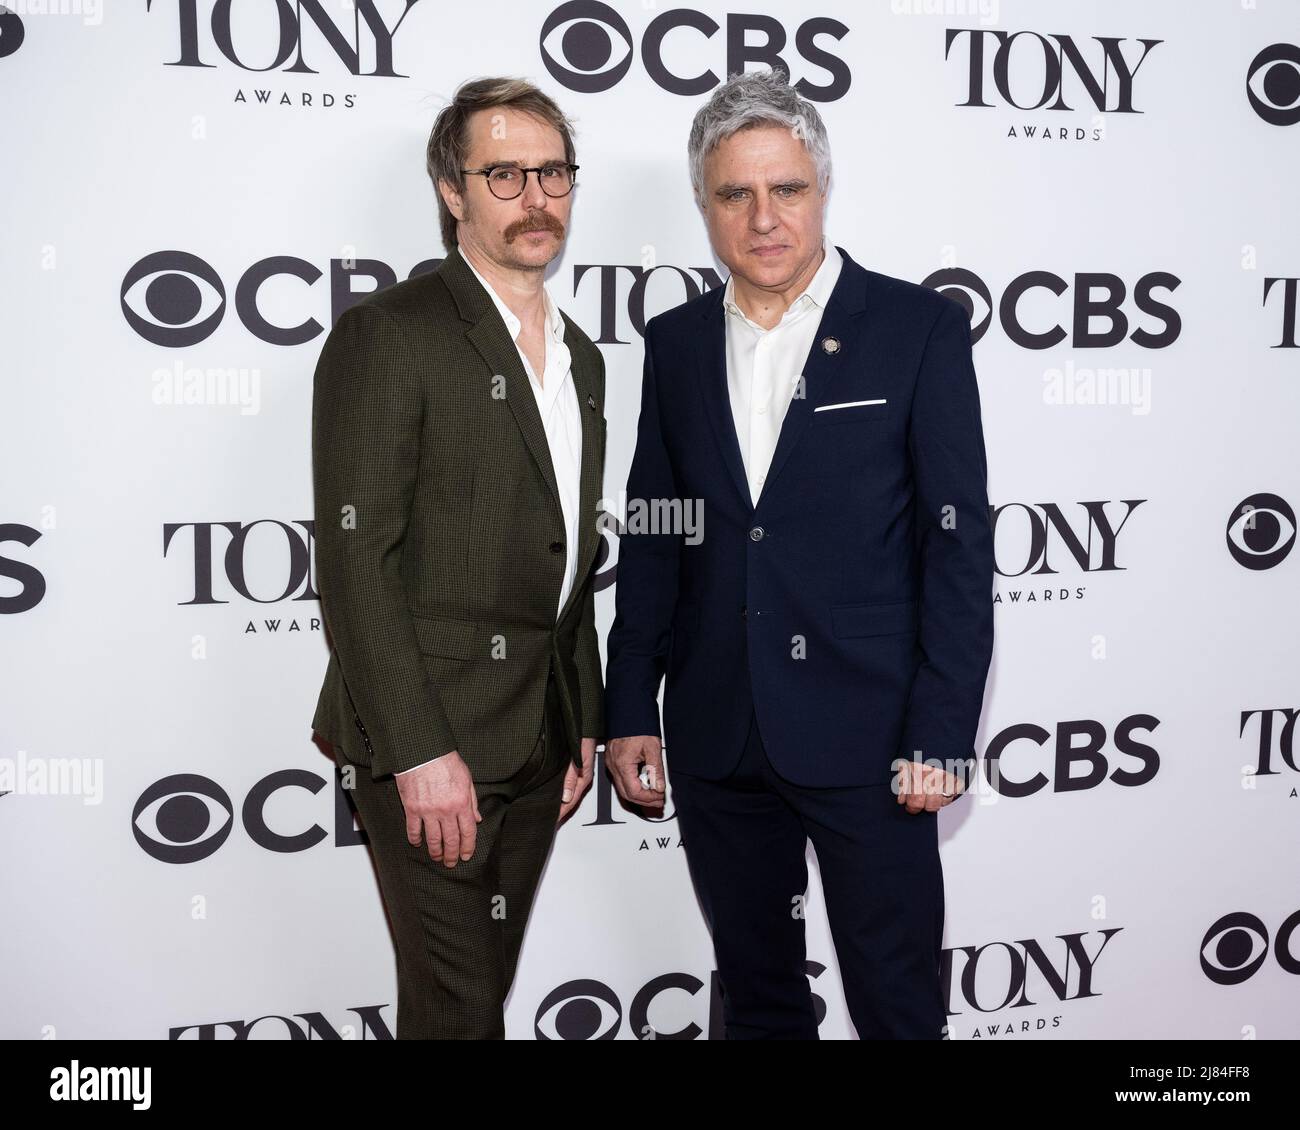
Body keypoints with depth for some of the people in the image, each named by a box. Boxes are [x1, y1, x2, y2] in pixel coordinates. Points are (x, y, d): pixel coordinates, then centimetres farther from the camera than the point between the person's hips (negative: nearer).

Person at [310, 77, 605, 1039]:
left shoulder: (579, 356, 15)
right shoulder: (389, 334, -10)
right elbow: (353, 560, -16)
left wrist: (586, 725, 16)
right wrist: (420, 751, -19)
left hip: (539, 741, 7)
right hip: (429, 742, -7)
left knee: (485, 989, 15)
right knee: (458, 1006, 0)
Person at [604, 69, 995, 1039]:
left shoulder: (920, 328, -4)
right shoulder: (676, 342, 7)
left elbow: (958, 541, -7)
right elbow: (651, 540, 9)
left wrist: (941, 736, -11)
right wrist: (630, 712, 6)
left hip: (867, 737, -3)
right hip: (715, 738, 4)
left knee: (897, 1003, 8)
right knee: (756, 994, 18)